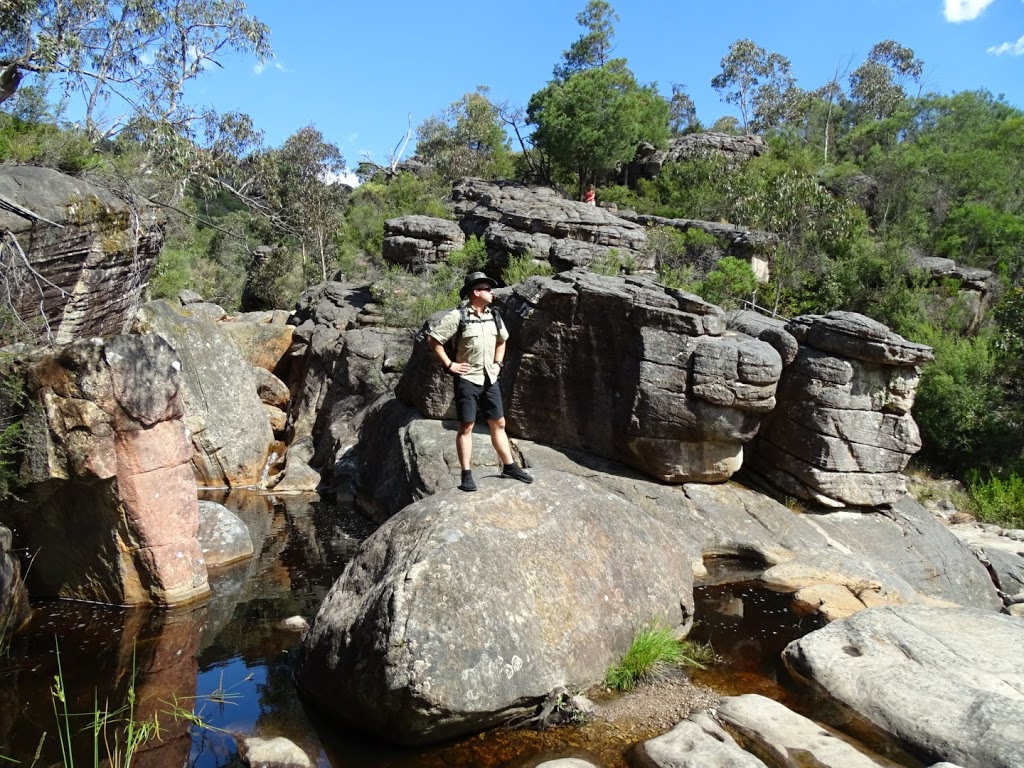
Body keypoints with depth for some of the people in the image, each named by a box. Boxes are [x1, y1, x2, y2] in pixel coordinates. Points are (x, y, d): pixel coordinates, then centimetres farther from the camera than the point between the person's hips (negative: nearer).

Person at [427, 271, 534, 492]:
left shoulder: (492, 316, 8)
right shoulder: (457, 316, -12)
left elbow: (502, 340, 26)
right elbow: (432, 339, -12)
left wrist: (498, 362, 13)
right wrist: (449, 365, -12)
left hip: (489, 379, 6)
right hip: (467, 379, -6)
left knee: (498, 424, 11)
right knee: (466, 426, -2)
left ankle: (509, 466, 21)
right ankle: (467, 475, 4)